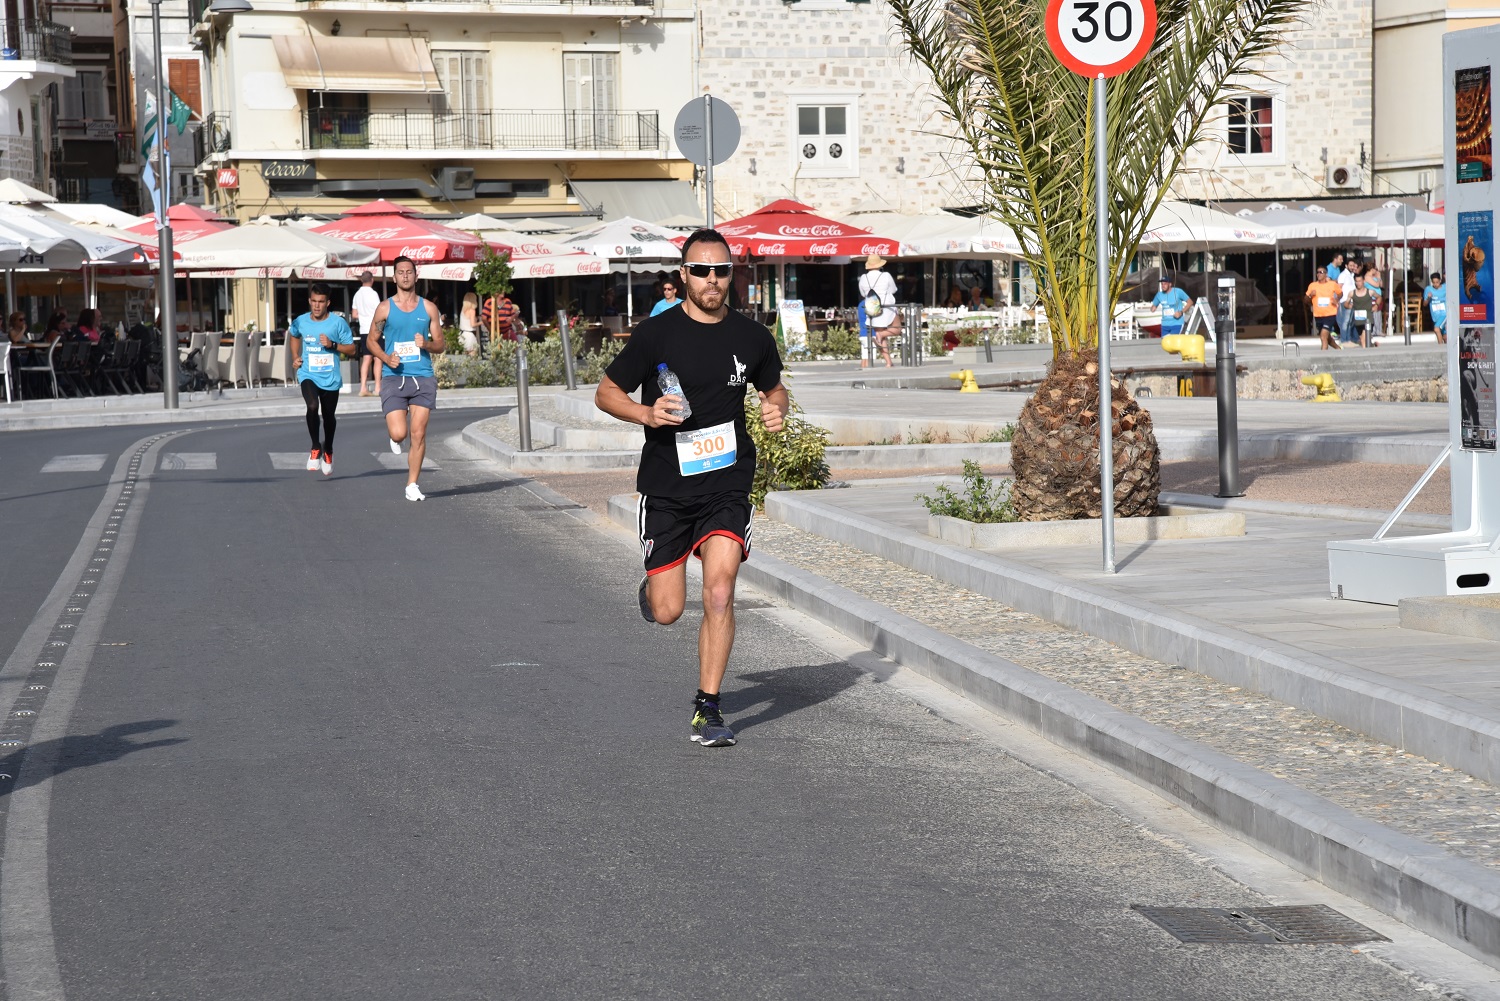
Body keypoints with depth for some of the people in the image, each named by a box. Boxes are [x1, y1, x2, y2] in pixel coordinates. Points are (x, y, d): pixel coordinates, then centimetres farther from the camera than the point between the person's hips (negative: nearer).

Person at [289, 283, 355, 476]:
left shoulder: (338, 323, -8)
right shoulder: (300, 322, -2)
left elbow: (351, 350, -4)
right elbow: (293, 335, 23)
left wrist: (332, 345, -20)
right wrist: (295, 357, 10)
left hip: (331, 378, 0)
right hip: (308, 375, 0)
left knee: (329, 416, 13)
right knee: (312, 407, -26)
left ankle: (328, 451, 39)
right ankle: (315, 448, -9)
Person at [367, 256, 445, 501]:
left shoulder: (428, 308, 7)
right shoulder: (385, 308, 3)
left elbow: (441, 343, 12)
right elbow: (371, 340, 10)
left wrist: (427, 344, -11)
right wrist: (386, 358, -8)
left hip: (423, 379, 1)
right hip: (394, 378, -1)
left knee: (418, 434, -3)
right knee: (398, 434, -11)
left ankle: (412, 485, 7)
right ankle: (395, 438, 27)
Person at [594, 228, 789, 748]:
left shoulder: (752, 337, 3)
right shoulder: (656, 334, -6)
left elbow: (773, 389, 21)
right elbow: (606, 393, 1)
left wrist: (776, 409, -2)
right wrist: (647, 413, -18)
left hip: (727, 485, 1)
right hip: (667, 488, -1)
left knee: (719, 591, -17)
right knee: (667, 612, 1)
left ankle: (708, 707, -5)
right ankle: (653, 585, 40)